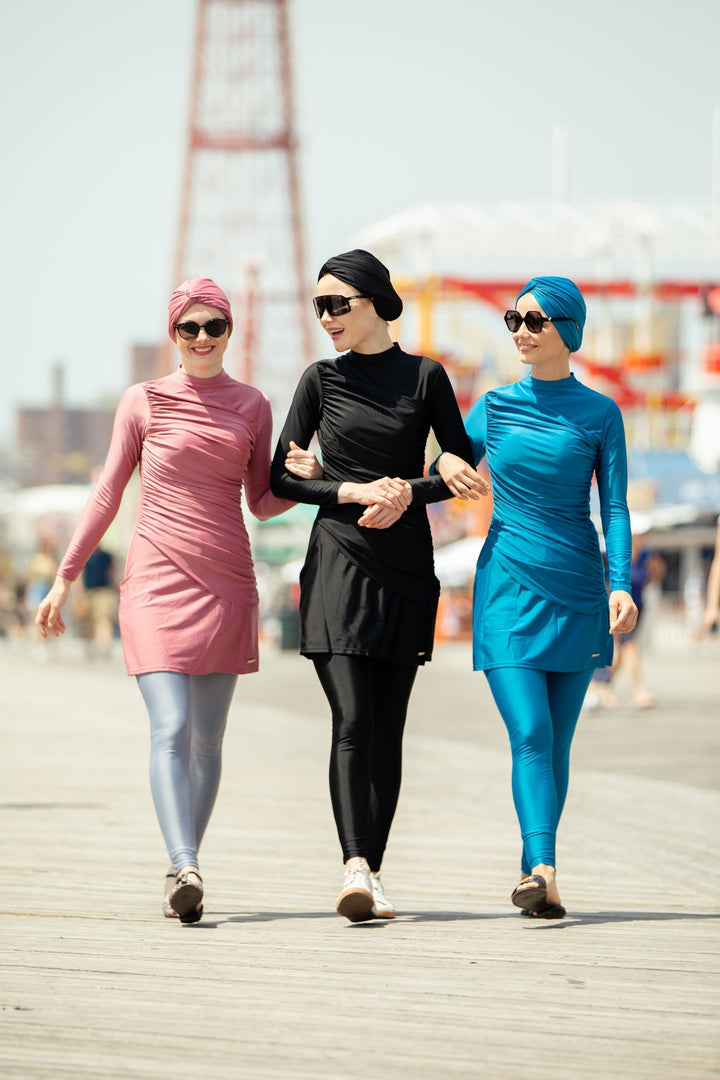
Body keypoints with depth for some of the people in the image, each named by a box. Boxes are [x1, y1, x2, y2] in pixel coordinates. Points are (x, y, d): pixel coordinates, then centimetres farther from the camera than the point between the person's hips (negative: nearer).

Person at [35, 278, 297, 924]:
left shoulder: (252, 406, 11)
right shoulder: (145, 402, 4)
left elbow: (262, 502, 15)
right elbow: (108, 495, 8)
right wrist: (65, 578, 6)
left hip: (226, 584, 3)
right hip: (158, 580, -3)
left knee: (208, 738, 2)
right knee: (171, 729, -17)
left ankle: (182, 875, 9)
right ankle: (185, 870, -28)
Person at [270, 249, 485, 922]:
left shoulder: (425, 377, 5)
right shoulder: (321, 380, 6)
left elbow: (464, 467, 8)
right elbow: (281, 478, 6)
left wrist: (409, 492, -9)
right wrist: (355, 491, -8)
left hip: (406, 569, 1)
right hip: (337, 562, -1)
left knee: (387, 730, 2)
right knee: (351, 720, -14)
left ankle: (371, 873, 9)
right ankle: (357, 869, -24)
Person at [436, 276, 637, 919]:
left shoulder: (599, 414, 4)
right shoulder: (495, 407, 7)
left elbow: (615, 506, 1)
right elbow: (454, 465, 19)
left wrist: (621, 584, -11)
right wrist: (445, 464, -6)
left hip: (576, 593, 0)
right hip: (509, 586, 0)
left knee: (557, 742, 3)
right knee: (530, 734, -15)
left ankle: (535, 876, 13)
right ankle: (543, 873, -26)